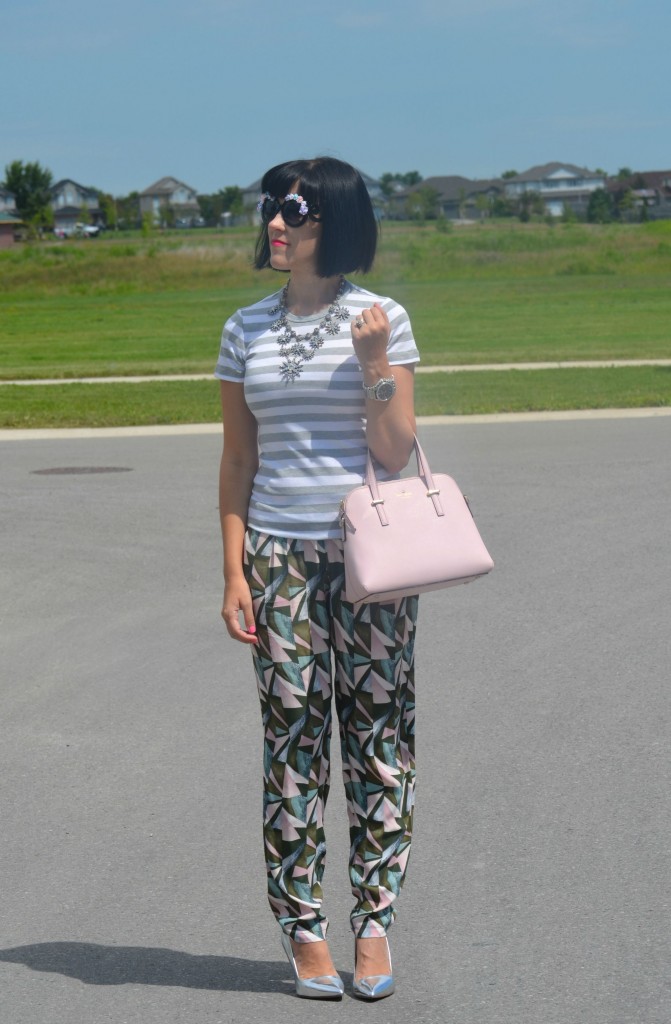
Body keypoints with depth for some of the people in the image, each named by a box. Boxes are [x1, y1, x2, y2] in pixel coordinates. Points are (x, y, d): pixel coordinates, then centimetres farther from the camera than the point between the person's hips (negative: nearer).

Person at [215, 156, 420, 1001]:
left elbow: (397, 456, -3)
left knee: (379, 733, 1)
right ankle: (302, 930, 11)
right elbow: (237, 462, 8)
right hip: (281, 556, 2)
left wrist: (374, 365, -15)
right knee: (292, 738, 2)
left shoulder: (382, 321, 0)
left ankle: (373, 923, 11)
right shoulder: (246, 330, 7)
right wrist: (234, 572, 2)